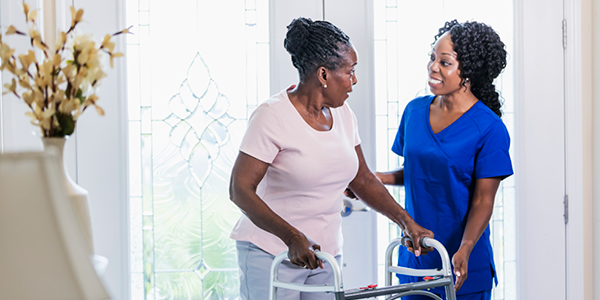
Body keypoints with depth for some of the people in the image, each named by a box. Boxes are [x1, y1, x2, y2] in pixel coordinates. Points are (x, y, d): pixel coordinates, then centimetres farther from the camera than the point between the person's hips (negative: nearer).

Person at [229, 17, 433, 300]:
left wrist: (406, 221, 7)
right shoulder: (272, 116, -15)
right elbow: (240, 190, -19)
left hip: (325, 253, 6)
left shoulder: (343, 114, 6)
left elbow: (362, 179, 16)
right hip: (271, 253, -6)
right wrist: (292, 237, -29)